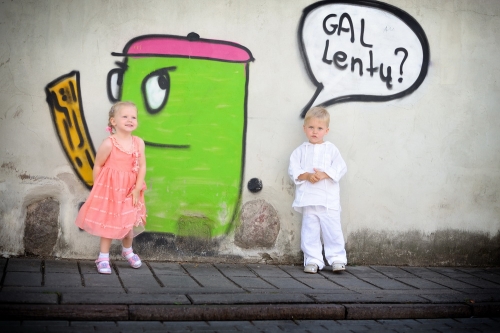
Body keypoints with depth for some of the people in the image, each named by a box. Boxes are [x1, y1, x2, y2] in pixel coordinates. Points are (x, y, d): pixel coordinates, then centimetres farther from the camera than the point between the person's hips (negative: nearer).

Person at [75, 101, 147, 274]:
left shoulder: (138, 142, -5)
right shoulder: (109, 144, -17)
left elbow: (142, 166, -4)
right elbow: (97, 166, -8)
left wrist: (137, 189, -9)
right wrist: (98, 189, -4)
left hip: (130, 190, 4)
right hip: (110, 190, -4)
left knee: (129, 223, 16)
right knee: (109, 224, 5)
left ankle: (127, 250, 41)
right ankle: (103, 257, 18)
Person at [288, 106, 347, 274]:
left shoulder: (331, 149, 4)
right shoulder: (301, 150, 7)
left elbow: (340, 168, -4)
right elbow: (293, 169, 1)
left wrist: (323, 174, -17)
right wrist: (307, 176, -15)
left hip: (329, 199, -1)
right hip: (308, 199, 2)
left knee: (332, 229, 1)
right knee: (310, 230, 5)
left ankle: (337, 258, 10)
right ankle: (313, 260, 12)